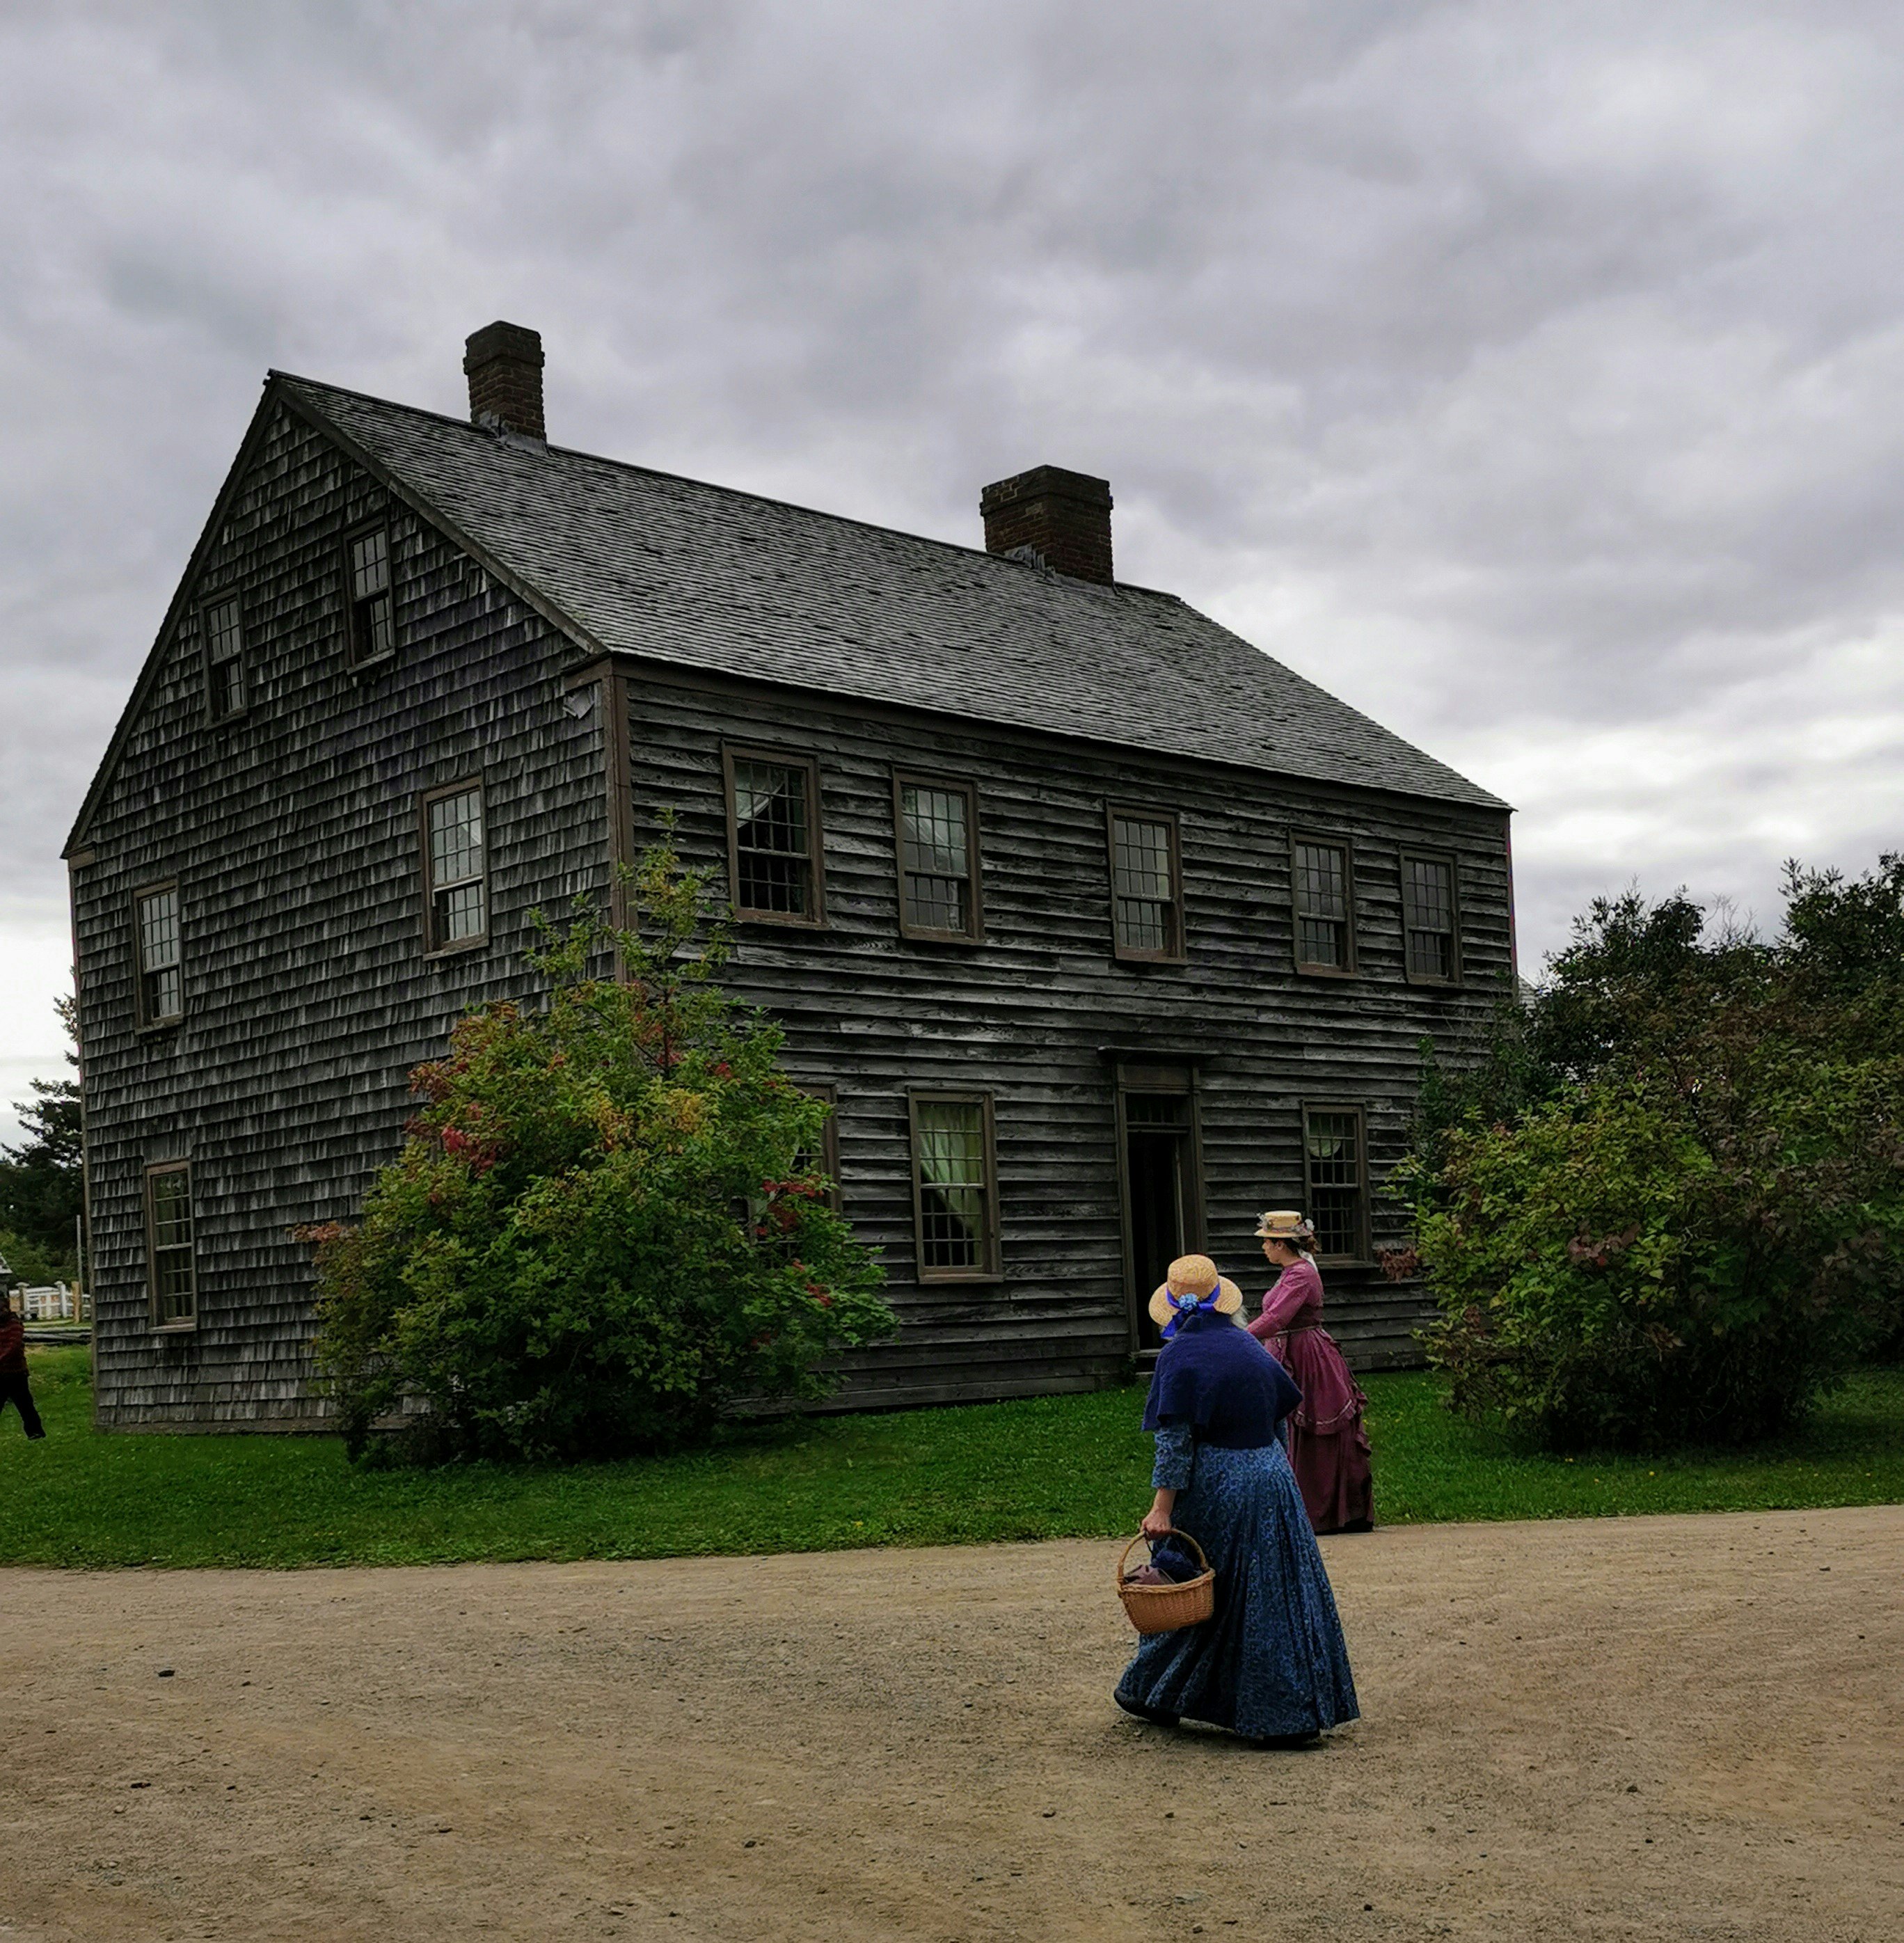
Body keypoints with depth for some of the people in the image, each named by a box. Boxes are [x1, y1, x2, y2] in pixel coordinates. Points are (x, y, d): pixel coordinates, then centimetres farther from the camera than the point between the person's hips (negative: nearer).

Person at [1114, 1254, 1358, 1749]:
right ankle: (1296, 1714, 10)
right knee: (1280, 1595, 8)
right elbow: (1281, 1414, 14)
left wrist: (1162, 1508, -17)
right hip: (1271, 1477, 5)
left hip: (1215, 1485, -5)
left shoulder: (1179, 1355, -11)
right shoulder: (1248, 1344, 7)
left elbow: (1175, 1439, -17)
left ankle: (1155, 1694, 26)